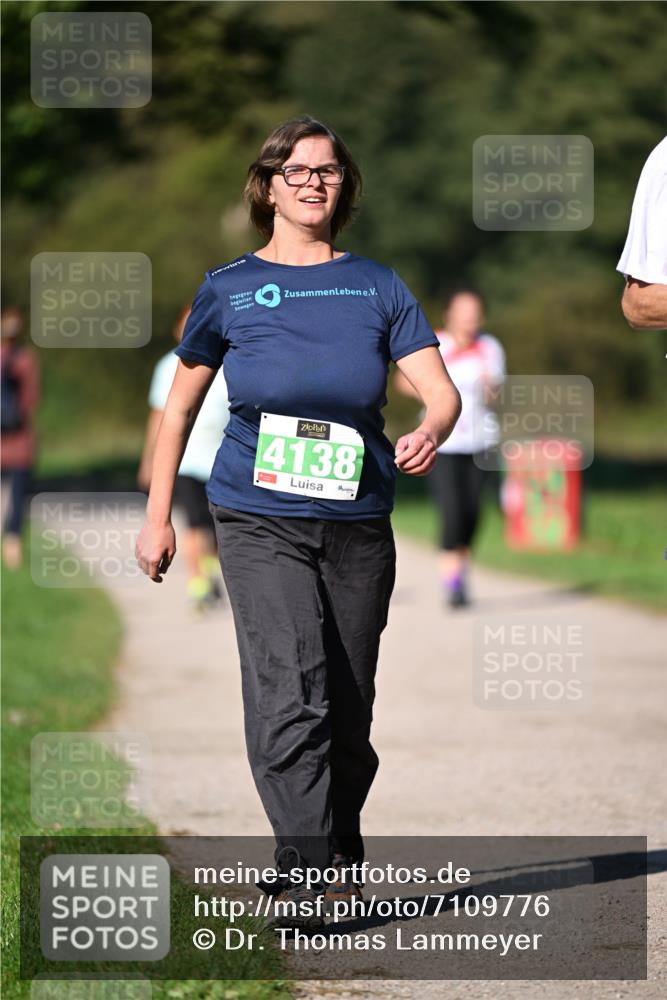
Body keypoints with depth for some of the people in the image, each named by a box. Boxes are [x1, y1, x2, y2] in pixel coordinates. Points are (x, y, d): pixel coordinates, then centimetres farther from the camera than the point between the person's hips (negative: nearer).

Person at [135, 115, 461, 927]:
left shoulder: (377, 287, 7)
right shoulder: (229, 289, 5)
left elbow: (440, 389, 0)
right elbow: (180, 406, 13)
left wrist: (429, 431, -24)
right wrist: (157, 517, 10)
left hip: (358, 523, 2)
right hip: (260, 520, -2)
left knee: (348, 705, 9)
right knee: (288, 691, -17)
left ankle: (339, 846, 31)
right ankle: (305, 875, -20)